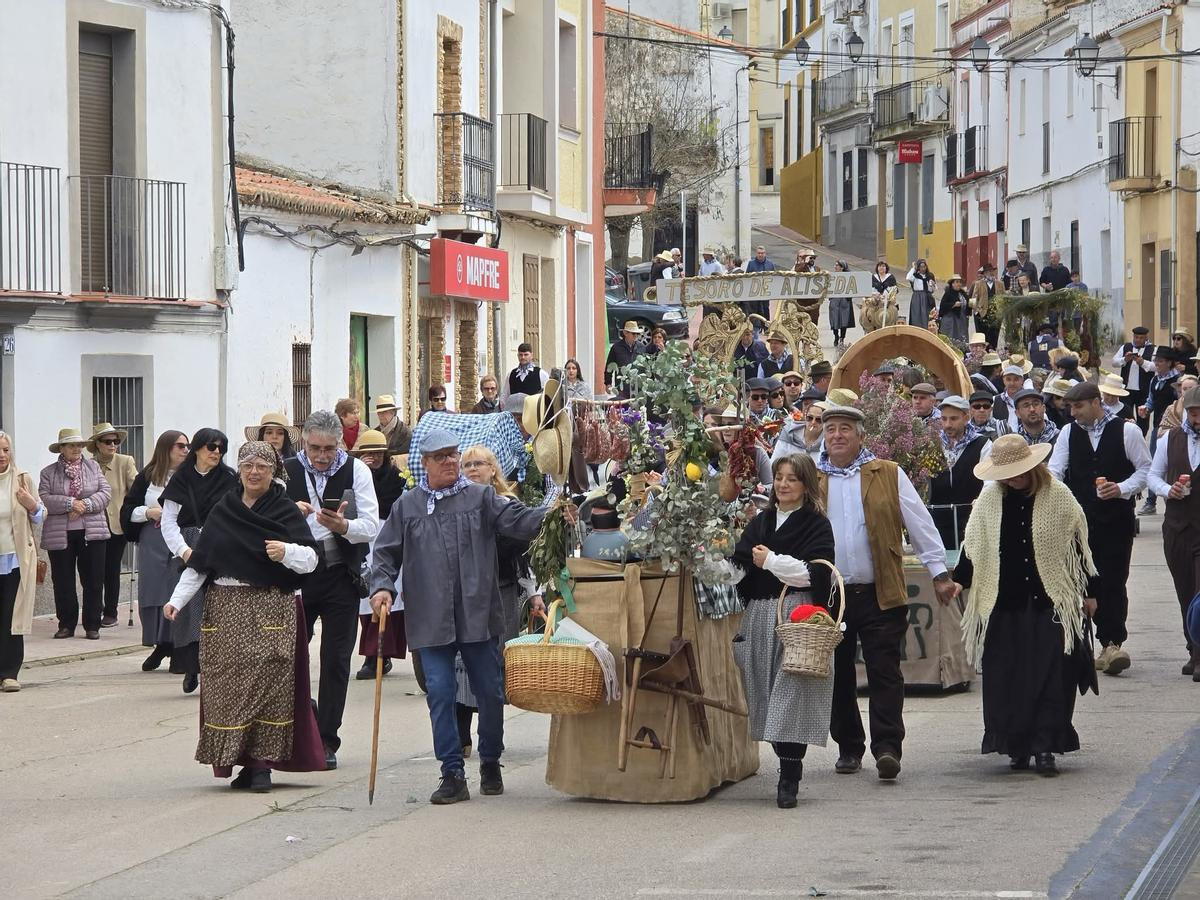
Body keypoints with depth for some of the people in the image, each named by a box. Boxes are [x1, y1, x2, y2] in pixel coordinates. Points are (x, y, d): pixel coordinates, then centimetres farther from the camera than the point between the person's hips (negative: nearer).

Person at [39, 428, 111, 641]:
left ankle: (92, 625, 8)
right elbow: (44, 499, -8)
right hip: (59, 534, -1)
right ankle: (66, 625, 13)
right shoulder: (49, 473, 4)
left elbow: (105, 493, 1)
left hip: (91, 533, 1)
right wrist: (70, 503, -19)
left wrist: (84, 505, -14)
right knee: (63, 582, 3)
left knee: (94, 581, 0)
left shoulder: (93, 467, 9)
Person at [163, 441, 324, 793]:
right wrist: (177, 599, 2)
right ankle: (243, 762, 4)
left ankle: (262, 765, -7)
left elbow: (310, 558, -5)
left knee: (266, 683, -9)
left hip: (270, 608, -3)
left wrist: (286, 552, -25)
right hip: (225, 609, 3)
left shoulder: (285, 511, 3)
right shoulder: (222, 511, 13)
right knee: (227, 684, -1)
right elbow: (199, 562, 12)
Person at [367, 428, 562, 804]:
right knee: (439, 694, -4)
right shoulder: (407, 506, 10)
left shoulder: (481, 498, 6)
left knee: (490, 692, 6)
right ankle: (453, 775, 1)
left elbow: (516, 521, -7)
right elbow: (387, 552, 11)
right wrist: (382, 586, -6)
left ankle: (490, 763, 25)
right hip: (430, 620, 0)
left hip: (478, 615, 0)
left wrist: (549, 517, -26)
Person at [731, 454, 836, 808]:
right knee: (766, 696, 5)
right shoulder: (759, 522, 18)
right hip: (759, 616, 6)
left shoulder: (816, 525, 1)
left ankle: (789, 779, -13)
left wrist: (770, 561, -7)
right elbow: (739, 564, 14)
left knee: (792, 694, -13)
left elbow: (814, 572, -10)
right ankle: (787, 767, 14)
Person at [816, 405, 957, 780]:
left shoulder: (888, 475, 6)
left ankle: (887, 748, -7)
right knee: (839, 676, 7)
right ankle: (848, 749, 17)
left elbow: (921, 524, 7)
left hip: (880, 594, -2)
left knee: (884, 674, -6)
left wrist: (939, 573, 4)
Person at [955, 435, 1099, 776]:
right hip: (1003, 604, 2)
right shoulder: (989, 499, 6)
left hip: (1050, 603, -2)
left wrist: (1089, 592, 8)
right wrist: (958, 581, 3)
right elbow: (973, 545, 13)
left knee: (1051, 677, -7)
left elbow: (1078, 546, 6)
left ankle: (1045, 747, -5)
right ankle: (1017, 747, 10)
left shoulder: (1058, 497, 0)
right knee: (1005, 678, 1)